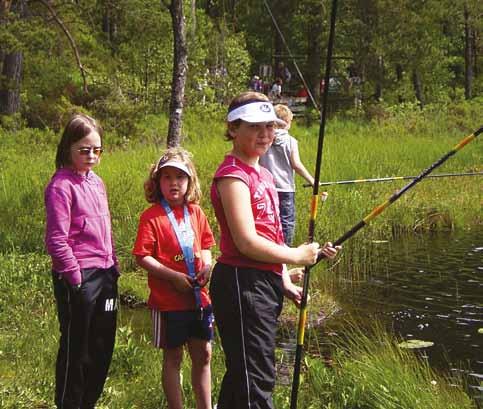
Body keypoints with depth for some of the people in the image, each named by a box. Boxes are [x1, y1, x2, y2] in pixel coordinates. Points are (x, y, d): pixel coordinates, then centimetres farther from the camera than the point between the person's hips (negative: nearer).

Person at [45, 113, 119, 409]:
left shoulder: (96, 181, 11)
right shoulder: (62, 185, -13)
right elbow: (56, 240, -17)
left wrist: (114, 265, 14)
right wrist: (75, 276, -16)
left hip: (105, 274, 8)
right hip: (79, 277, -8)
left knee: (103, 345, 15)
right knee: (77, 348, 3)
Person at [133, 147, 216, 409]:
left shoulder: (195, 212, 6)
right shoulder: (152, 216, -12)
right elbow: (142, 257, -15)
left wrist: (207, 265, -4)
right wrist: (174, 276, -21)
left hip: (198, 297, 6)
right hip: (168, 300, -5)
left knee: (203, 354, 14)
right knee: (173, 357, 7)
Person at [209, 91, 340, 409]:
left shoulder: (264, 175, 17)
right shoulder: (232, 175, -13)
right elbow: (247, 243, -20)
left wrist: (285, 282, 14)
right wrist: (298, 256, -9)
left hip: (266, 283, 10)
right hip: (241, 284, -10)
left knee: (242, 373, 17)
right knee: (256, 381, -7)